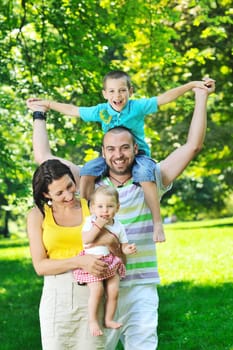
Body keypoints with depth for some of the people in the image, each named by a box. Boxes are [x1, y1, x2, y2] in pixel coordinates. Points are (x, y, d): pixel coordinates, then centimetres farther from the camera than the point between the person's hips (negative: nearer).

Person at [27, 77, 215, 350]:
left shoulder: (150, 182, 5)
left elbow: (192, 146, 2)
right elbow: (44, 157, 13)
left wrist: (201, 99, 1)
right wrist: (40, 116, 20)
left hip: (140, 289, -1)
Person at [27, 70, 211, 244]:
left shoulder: (137, 107, -9)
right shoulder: (100, 111, 1)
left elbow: (164, 98, -16)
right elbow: (73, 110, 12)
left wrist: (191, 85, -25)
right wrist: (46, 103, 17)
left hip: (138, 155, -4)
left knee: (145, 175, -35)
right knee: (88, 171, -19)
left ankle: (157, 222, -28)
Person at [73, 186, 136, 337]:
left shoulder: (118, 226, 4)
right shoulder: (91, 221, -4)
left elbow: (123, 246, 9)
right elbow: (86, 239, -18)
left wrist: (128, 249, -14)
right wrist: (98, 226, -22)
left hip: (111, 262, 3)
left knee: (114, 290, -9)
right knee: (97, 289, -18)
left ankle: (109, 319, 8)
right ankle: (93, 320, -4)